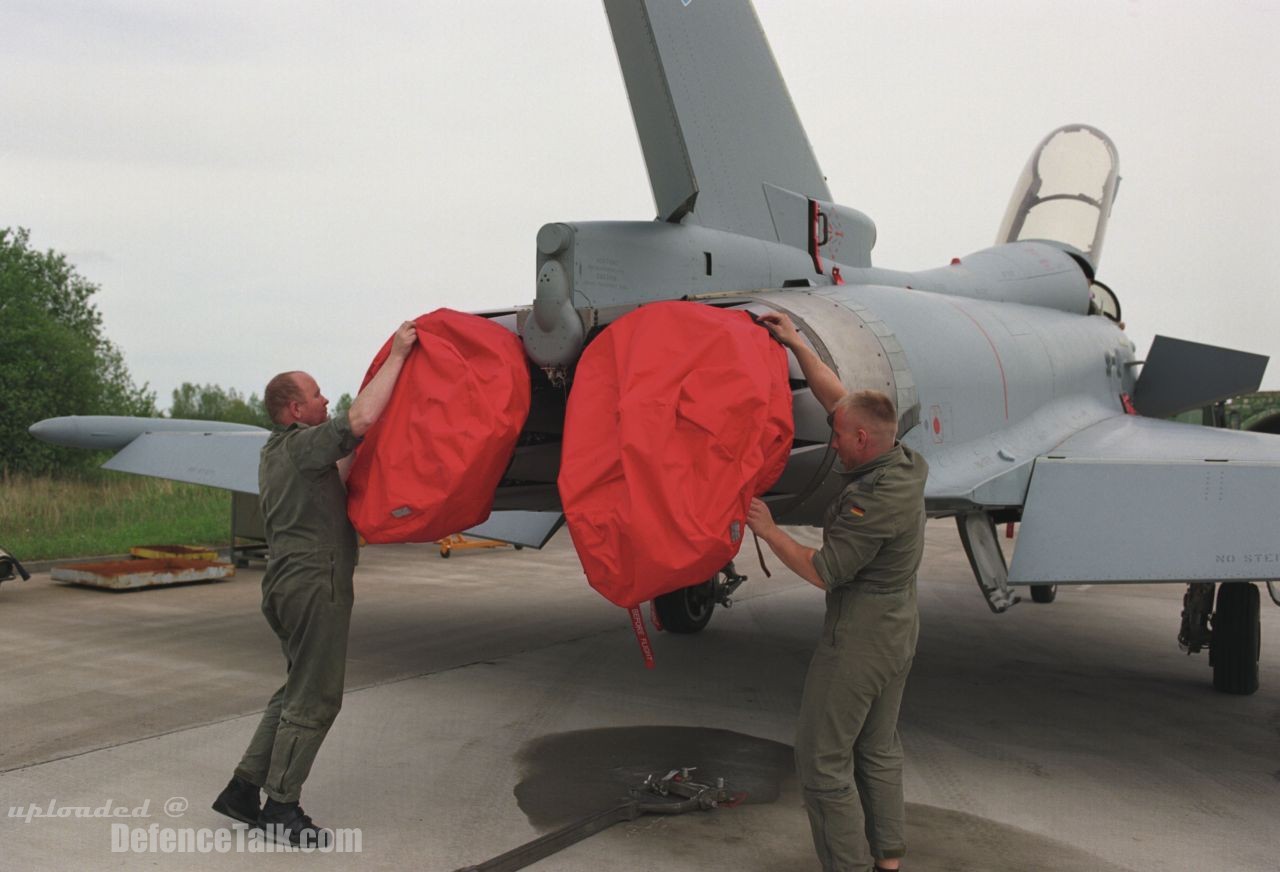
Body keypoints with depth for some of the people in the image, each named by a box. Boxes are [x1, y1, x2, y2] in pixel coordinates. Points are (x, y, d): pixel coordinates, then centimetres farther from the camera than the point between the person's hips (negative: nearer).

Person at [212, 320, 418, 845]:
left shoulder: (277, 452, 18)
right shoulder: (301, 445, -12)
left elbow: (332, 481, 26)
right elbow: (360, 419, -25)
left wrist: (360, 446, 21)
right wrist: (395, 356, -19)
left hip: (286, 581, 10)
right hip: (314, 582, -10)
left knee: (299, 690, 17)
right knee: (314, 699, -2)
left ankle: (244, 788, 20)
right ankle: (280, 807, 6)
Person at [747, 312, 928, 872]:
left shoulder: (875, 500, -27)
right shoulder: (904, 463, 0)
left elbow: (824, 571, -22)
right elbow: (837, 398, 8)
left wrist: (768, 531, -12)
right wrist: (796, 344, 10)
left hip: (858, 637, -10)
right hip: (898, 631, 10)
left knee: (823, 758, 2)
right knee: (879, 748, 20)